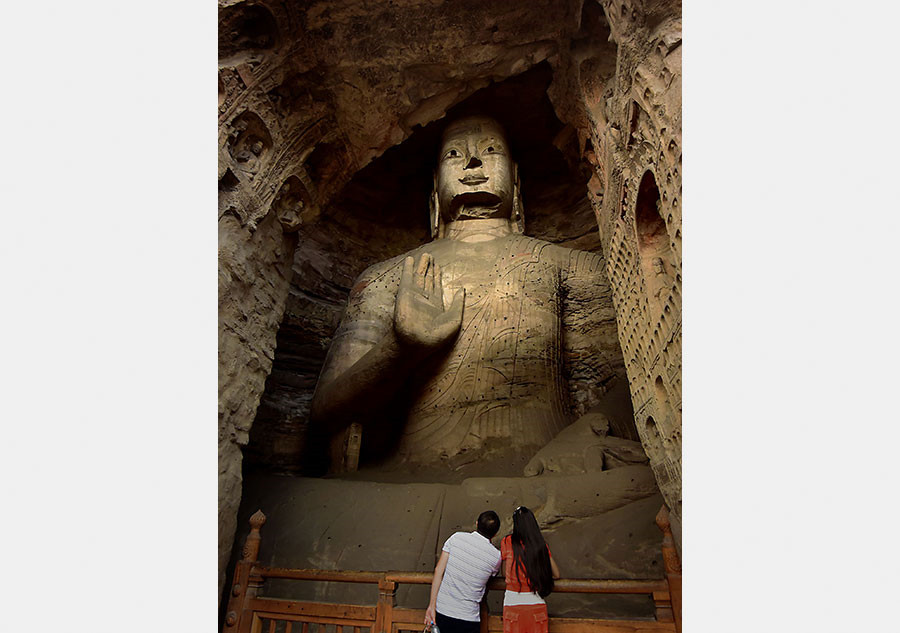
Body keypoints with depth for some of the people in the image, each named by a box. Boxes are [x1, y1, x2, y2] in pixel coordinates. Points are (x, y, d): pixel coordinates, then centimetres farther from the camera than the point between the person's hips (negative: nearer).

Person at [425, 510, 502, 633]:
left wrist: (432, 605, -3)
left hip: (441, 610, 2)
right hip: (467, 617, -2)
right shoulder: (496, 556, -10)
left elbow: (439, 570, -8)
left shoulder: (456, 538, -8)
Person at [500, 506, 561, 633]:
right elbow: (556, 574, 6)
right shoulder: (542, 546, -3)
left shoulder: (507, 542, -6)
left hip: (513, 604, -1)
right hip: (537, 604, 2)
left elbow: (505, 574, 3)